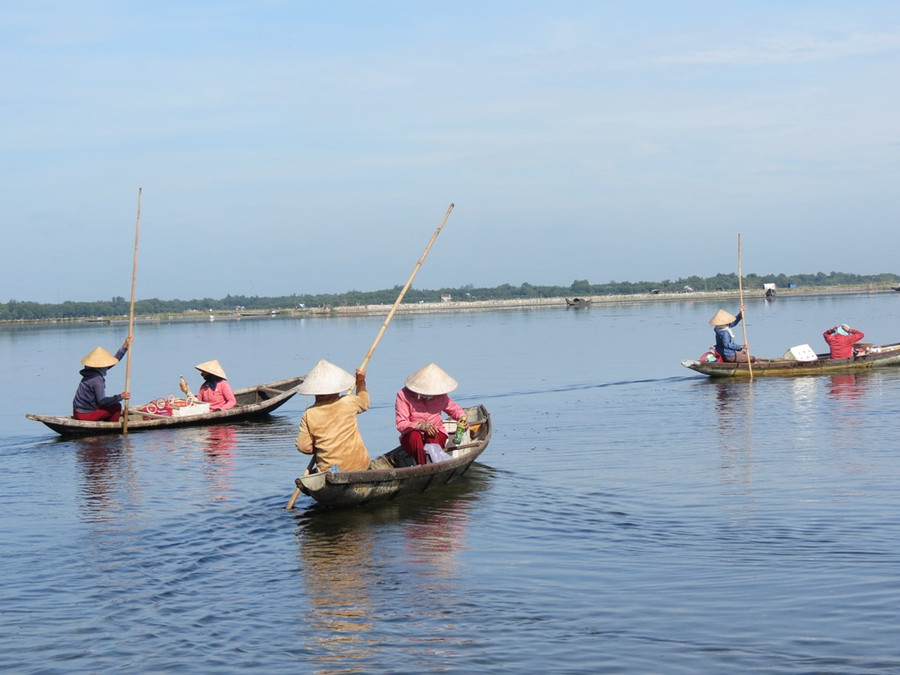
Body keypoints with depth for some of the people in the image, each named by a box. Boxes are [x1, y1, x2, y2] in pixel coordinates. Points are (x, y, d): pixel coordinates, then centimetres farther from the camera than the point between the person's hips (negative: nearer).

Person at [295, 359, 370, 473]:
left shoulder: (308, 414, -4)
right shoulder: (348, 403, -3)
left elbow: (303, 447, -2)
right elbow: (364, 403, 23)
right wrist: (361, 382, 37)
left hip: (327, 470, -1)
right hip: (358, 466, 1)